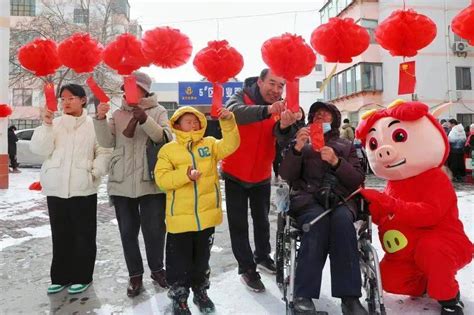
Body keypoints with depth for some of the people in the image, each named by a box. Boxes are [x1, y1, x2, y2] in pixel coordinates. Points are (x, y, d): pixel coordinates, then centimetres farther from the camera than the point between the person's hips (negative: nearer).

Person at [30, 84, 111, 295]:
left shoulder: (93, 124, 0)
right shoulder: (55, 123, 8)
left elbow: (104, 152, -2)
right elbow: (39, 149, -2)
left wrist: (94, 173, -13)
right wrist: (46, 125, -12)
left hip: (83, 188, -3)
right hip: (55, 188, 3)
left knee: (84, 235, 6)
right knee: (60, 235, 13)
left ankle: (82, 277, 19)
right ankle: (61, 276, 26)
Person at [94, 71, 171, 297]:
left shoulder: (158, 111, 2)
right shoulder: (118, 114, 11)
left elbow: (164, 138, -14)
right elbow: (107, 142, 0)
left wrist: (145, 120, -27)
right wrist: (100, 118, -13)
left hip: (151, 182, -3)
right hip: (122, 183, 3)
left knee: (154, 229, 5)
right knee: (128, 231, 10)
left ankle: (157, 269, 27)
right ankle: (135, 274, 25)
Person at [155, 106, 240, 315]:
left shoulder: (210, 144, 4)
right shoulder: (168, 150, -3)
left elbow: (230, 145, -12)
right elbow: (161, 179, -12)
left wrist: (228, 122, -25)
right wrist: (185, 174, -25)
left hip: (206, 215, 3)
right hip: (180, 217, -2)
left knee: (202, 258, 20)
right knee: (179, 260, 10)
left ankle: (200, 293, 40)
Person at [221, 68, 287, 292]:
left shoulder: (280, 108, -3)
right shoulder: (241, 98, -15)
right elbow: (236, 112, -40)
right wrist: (266, 110, -57)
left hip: (262, 176, 4)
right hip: (235, 175, -4)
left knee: (262, 220, 19)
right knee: (238, 224, 4)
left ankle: (262, 256, 41)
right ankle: (247, 268, 20)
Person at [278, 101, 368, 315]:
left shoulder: (347, 146, 24)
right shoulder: (303, 144, 21)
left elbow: (358, 180, 10)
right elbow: (286, 176, 5)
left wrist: (336, 162, -7)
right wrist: (297, 147, -11)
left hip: (340, 199, 1)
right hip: (308, 198, -1)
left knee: (342, 220, -34)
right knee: (318, 221, -35)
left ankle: (350, 297, -32)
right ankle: (303, 295, -31)